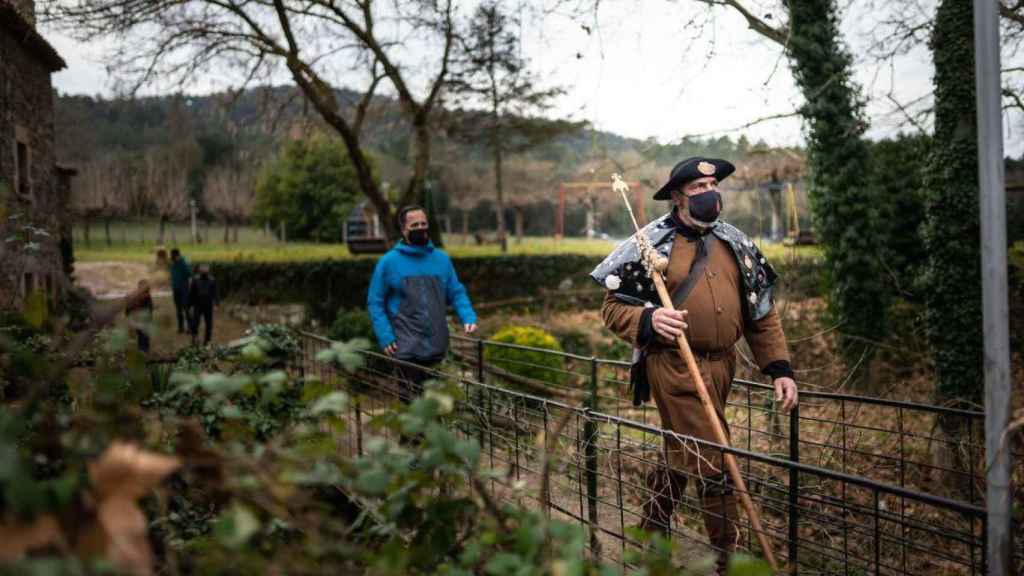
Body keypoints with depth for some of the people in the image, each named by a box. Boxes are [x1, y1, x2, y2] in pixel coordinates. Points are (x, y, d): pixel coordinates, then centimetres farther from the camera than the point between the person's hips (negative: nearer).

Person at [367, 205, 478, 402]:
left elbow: (457, 293, 11)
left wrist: (469, 317, -7)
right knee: (411, 400, -1)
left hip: (438, 348, 3)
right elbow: (375, 302, 1)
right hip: (407, 349, -3)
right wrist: (385, 336, -9)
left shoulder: (442, 259, 9)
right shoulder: (389, 262, -1)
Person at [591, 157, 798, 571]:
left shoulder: (735, 244, 11)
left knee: (680, 456, 20)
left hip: (721, 366, 6)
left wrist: (781, 368, 5)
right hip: (675, 368, -6)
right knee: (715, 466, -7)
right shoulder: (652, 244, -6)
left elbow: (762, 313, 13)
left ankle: (651, 536, 39)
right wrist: (648, 320, -25)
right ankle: (729, 556, 9)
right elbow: (613, 307, -5)